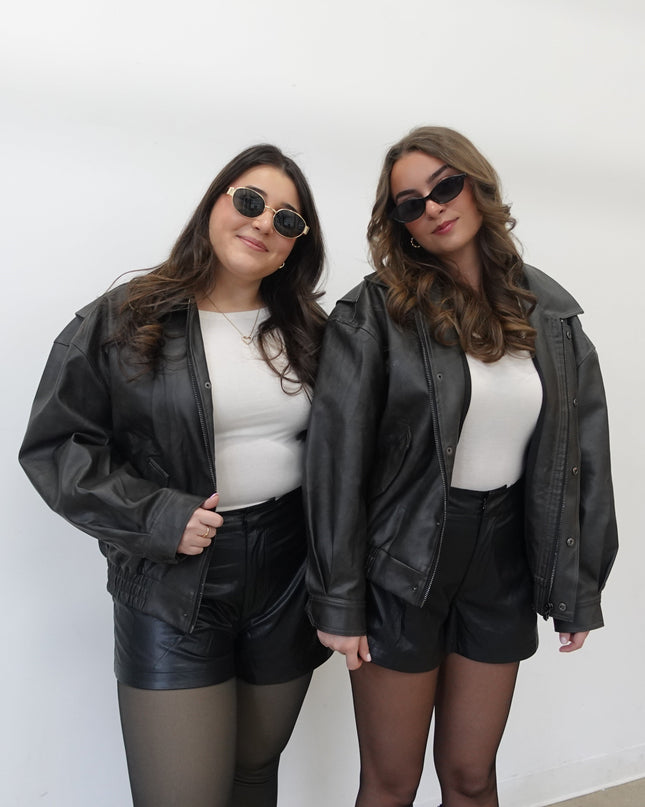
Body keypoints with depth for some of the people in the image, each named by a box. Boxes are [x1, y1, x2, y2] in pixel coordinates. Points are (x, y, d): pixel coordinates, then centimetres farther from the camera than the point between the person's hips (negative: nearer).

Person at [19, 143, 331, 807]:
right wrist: (156, 518, -16)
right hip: (172, 586, -3)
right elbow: (55, 444, -6)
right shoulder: (122, 321, -6)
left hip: (286, 577, 4)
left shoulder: (306, 333, 5)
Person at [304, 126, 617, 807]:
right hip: (401, 566, -3)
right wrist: (335, 601, -11)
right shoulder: (374, 311, -12)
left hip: (505, 562, 4)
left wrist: (580, 587, 6)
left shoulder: (552, 311, 2)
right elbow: (336, 458, -12)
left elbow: (582, 452, 5)